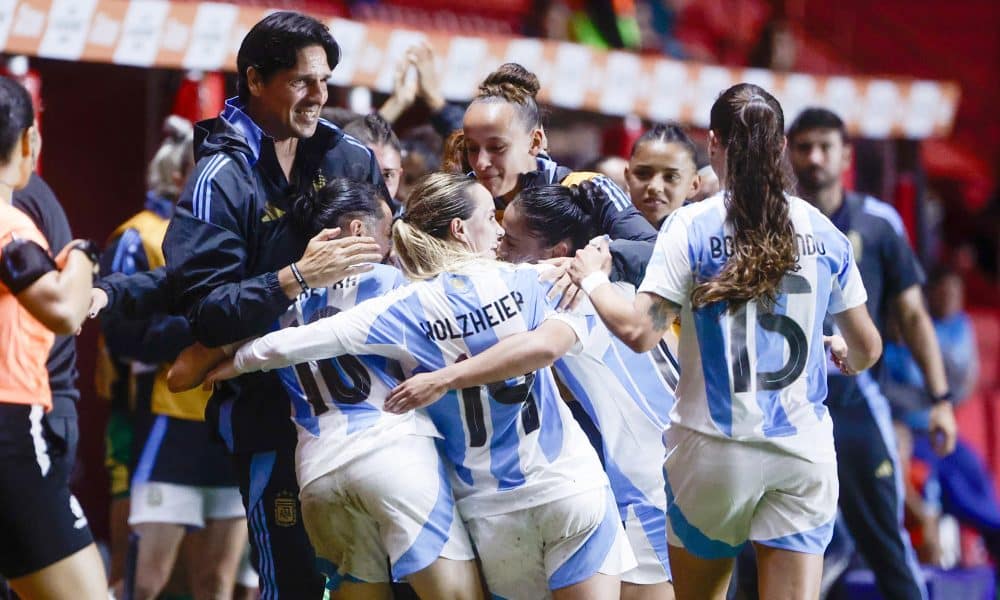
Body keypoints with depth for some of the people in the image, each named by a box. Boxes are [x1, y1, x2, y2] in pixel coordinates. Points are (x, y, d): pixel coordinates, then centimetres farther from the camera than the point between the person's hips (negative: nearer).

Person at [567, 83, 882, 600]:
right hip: (804, 450, 2)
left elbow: (639, 332, -15)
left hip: (715, 448, -1)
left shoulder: (691, 226, -6)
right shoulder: (821, 231, 4)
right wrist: (842, 354, 36)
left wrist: (592, 278, 4)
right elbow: (867, 349, 12)